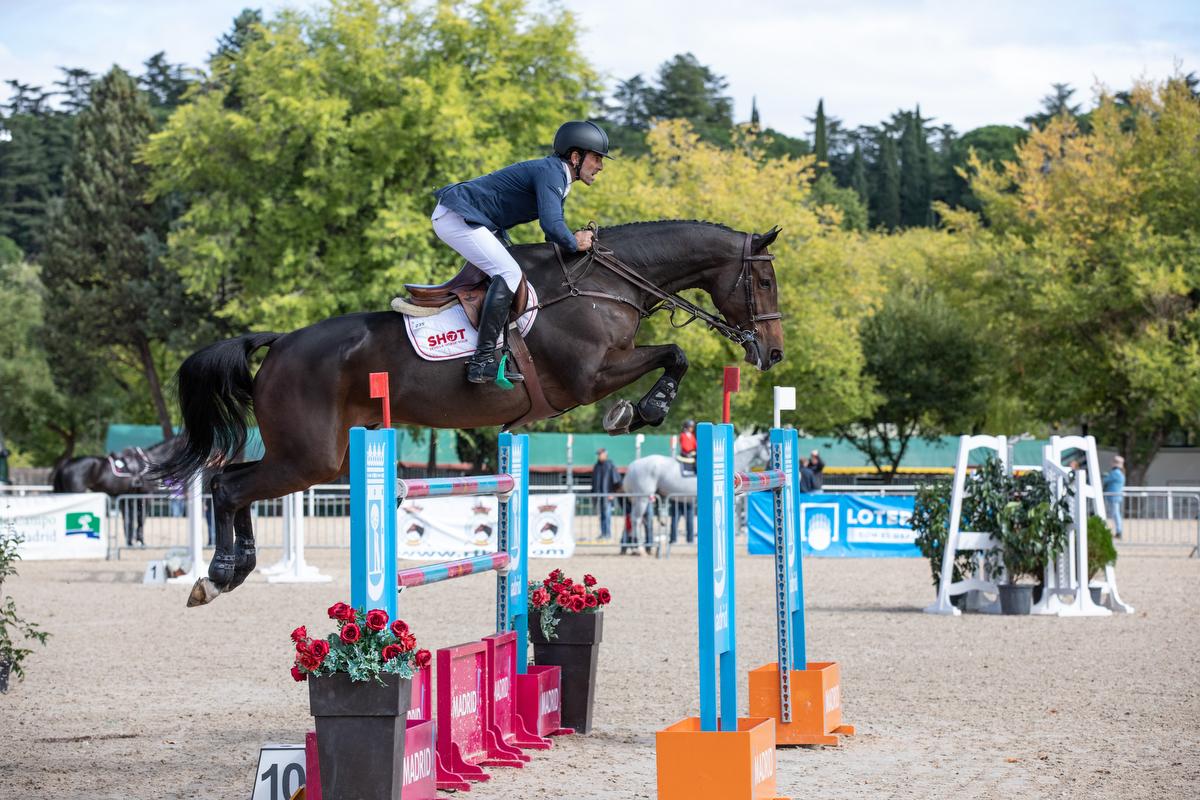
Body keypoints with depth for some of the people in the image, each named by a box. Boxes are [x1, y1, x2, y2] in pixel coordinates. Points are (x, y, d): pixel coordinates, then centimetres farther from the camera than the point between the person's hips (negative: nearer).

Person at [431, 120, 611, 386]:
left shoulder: (558, 178, 16)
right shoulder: (549, 173, -17)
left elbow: (553, 238, 20)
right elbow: (552, 225, -30)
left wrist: (574, 240, 2)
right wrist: (574, 244, -13)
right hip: (455, 217, -11)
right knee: (509, 273, -20)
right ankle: (482, 361, -25)